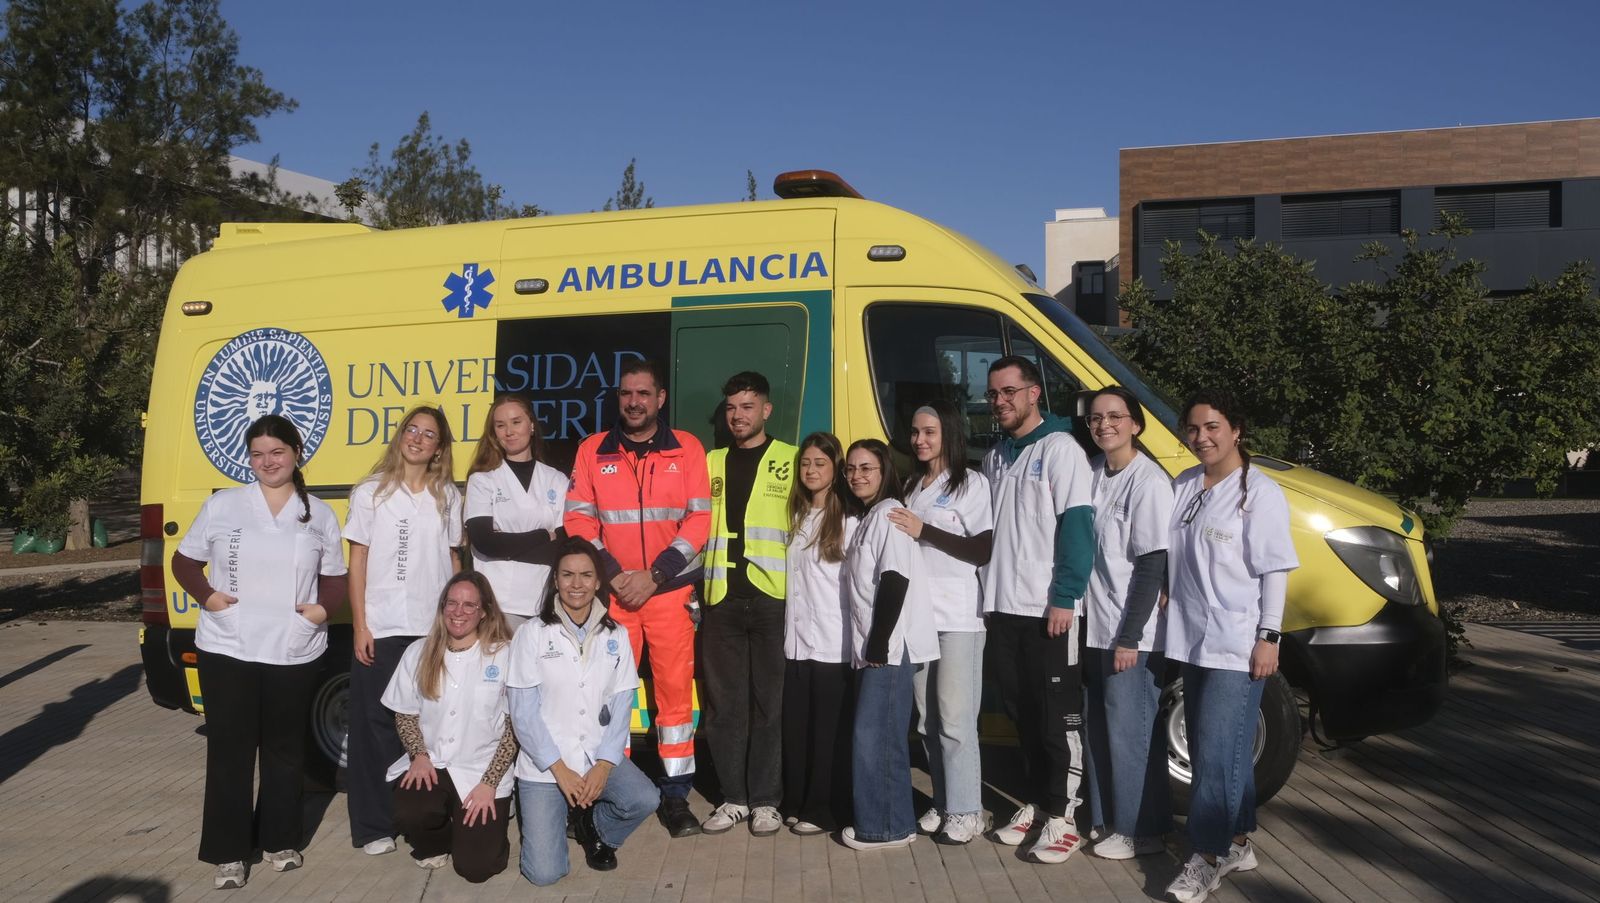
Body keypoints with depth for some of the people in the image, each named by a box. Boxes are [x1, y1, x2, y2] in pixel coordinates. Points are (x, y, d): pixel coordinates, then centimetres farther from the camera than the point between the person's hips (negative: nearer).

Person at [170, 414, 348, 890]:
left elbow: (336, 577, 10)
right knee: (229, 750, 2)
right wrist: (206, 596, -9)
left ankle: (280, 840, 25)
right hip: (227, 650, -1)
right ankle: (227, 852, 13)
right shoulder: (221, 505, 1)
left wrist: (324, 608, -9)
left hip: (294, 652, 1)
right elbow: (185, 560, 7)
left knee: (284, 749, 11)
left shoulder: (320, 515, 4)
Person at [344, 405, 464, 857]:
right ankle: (375, 826, 12)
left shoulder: (448, 496, 8)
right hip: (381, 628, -2)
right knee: (376, 723, 3)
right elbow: (357, 562, 1)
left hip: (436, 628, 2)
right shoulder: (371, 492, 2)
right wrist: (360, 625, -6)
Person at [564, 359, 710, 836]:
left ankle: (676, 795, 11)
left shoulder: (687, 448, 3)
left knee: (675, 689, 0)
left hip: (670, 590, -1)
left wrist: (653, 575, -10)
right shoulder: (592, 451, 5)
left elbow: (699, 521, -2)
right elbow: (578, 521, 1)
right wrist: (615, 575, -10)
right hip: (611, 591, 1)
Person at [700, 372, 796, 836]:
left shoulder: (792, 461, 5)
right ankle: (733, 797, 17)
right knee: (724, 702, 7)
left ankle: (765, 800, 13)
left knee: (771, 701, 3)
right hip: (721, 599, 3)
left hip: (773, 597, -3)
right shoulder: (711, 462, 16)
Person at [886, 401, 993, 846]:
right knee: (927, 718, 9)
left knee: (955, 718, -5)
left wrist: (924, 531, -13)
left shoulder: (972, 484, -3)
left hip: (959, 617, -6)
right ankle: (943, 803, 19)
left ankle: (966, 811, 4)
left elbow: (984, 551, -11)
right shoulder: (912, 487, 16)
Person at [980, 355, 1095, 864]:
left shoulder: (1060, 448, -5)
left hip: (1048, 610, -7)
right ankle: (1035, 803, 24)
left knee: (1059, 716, 0)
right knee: (1021, 712, 13)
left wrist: (1064, 598, -17)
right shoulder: (994, 457, 16)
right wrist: (989, 592, 11)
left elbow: (1077, 526, -12)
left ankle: (1061, 818, 7)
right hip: (1002, 607, 7)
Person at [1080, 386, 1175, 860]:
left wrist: (1130, 637, -16)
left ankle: (1141, 830, 14)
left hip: (1131, 635, -7)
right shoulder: (1093, 473, 7)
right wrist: (1088, 621, 9)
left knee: (1129, 732, 0)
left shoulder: (1148, 480, -13)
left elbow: (1152, 565, -15)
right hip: (1094, 629, 7)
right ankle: (1104, 818, 28)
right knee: (1097, 727, 15)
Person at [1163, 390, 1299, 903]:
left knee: (1216, 752, -8)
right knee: (1224, 750, 15)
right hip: (1193, 641, 7)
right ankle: (1237, 843, 27)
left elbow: (1275, 570, -10)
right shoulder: (1182, 487, 10)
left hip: (1237, 646, -7)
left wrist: (1268, 637, -13)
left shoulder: (1259, 492, -9)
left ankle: (1208, 857, 1)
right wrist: (1171, 603, 12)